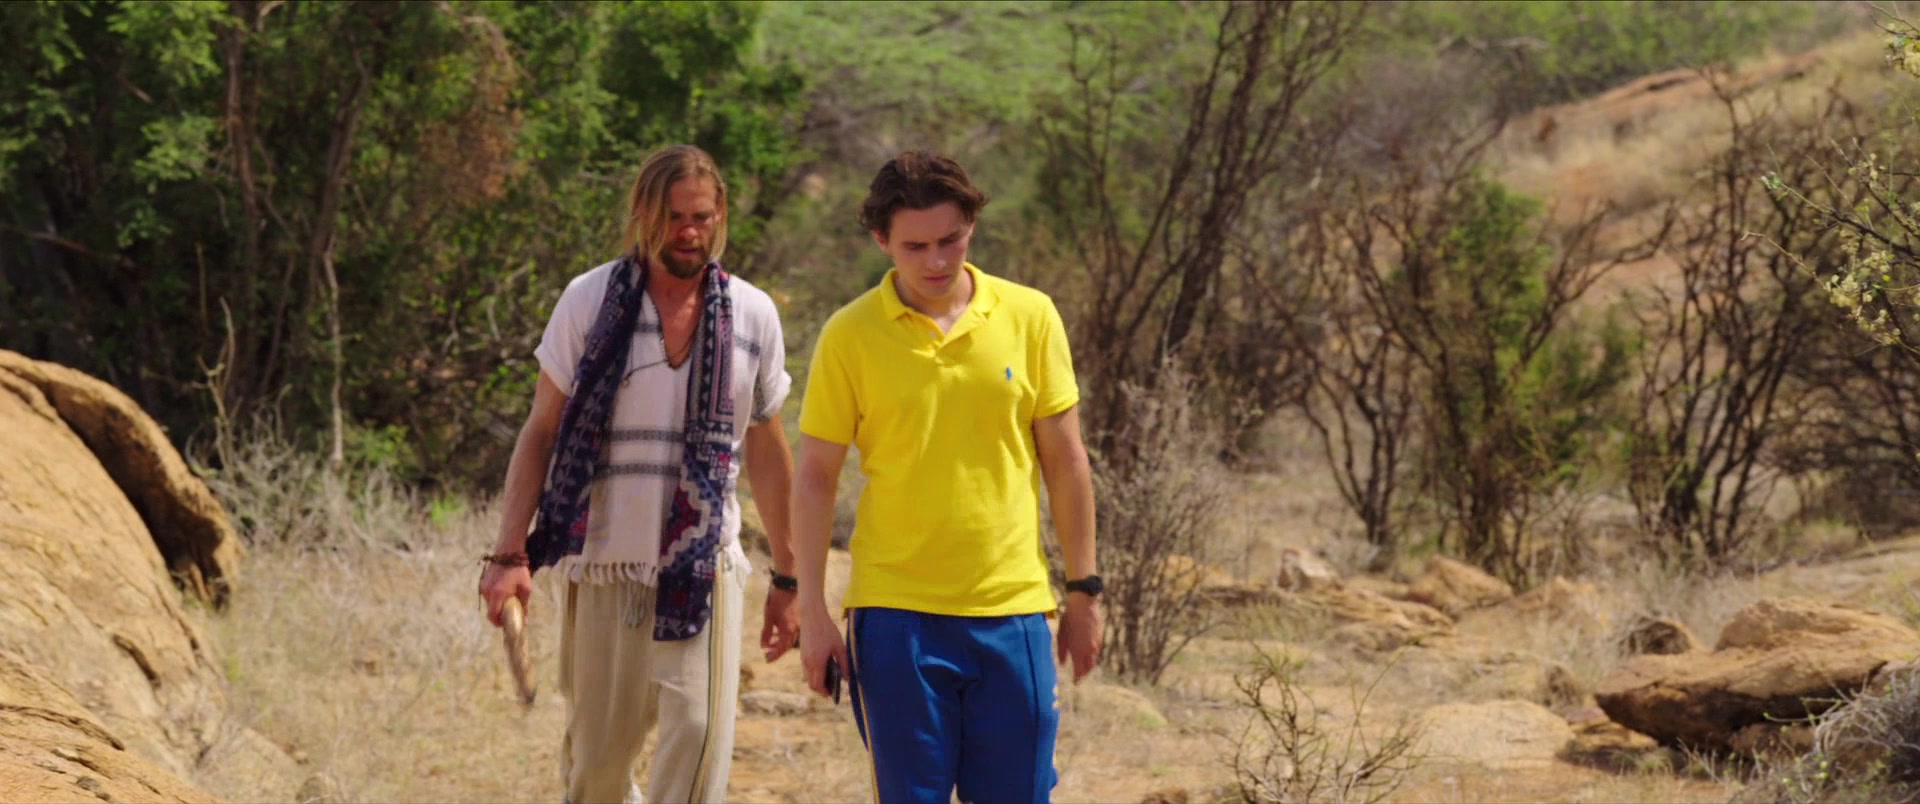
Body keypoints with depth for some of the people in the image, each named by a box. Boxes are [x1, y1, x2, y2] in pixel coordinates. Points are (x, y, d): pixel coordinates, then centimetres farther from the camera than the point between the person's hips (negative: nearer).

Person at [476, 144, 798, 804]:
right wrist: (510, 555, -9)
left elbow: (767, 452, 12)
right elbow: (541, 433, 0)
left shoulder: (752, 315, 4)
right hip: (602, 566, 0)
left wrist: (788, 580, 14)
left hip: (703, 569, 0)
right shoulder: (590, 301, -2)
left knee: (700, 732, -16)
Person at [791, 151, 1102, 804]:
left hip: (1012, 610, 2)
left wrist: (1084, 591, 8)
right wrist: (812, 613, -2)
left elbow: (1065, 461, 8)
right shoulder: (850, 335, -2)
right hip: (895, 615, -2)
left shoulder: (1030, 317, 2)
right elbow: (814, 479, 1)